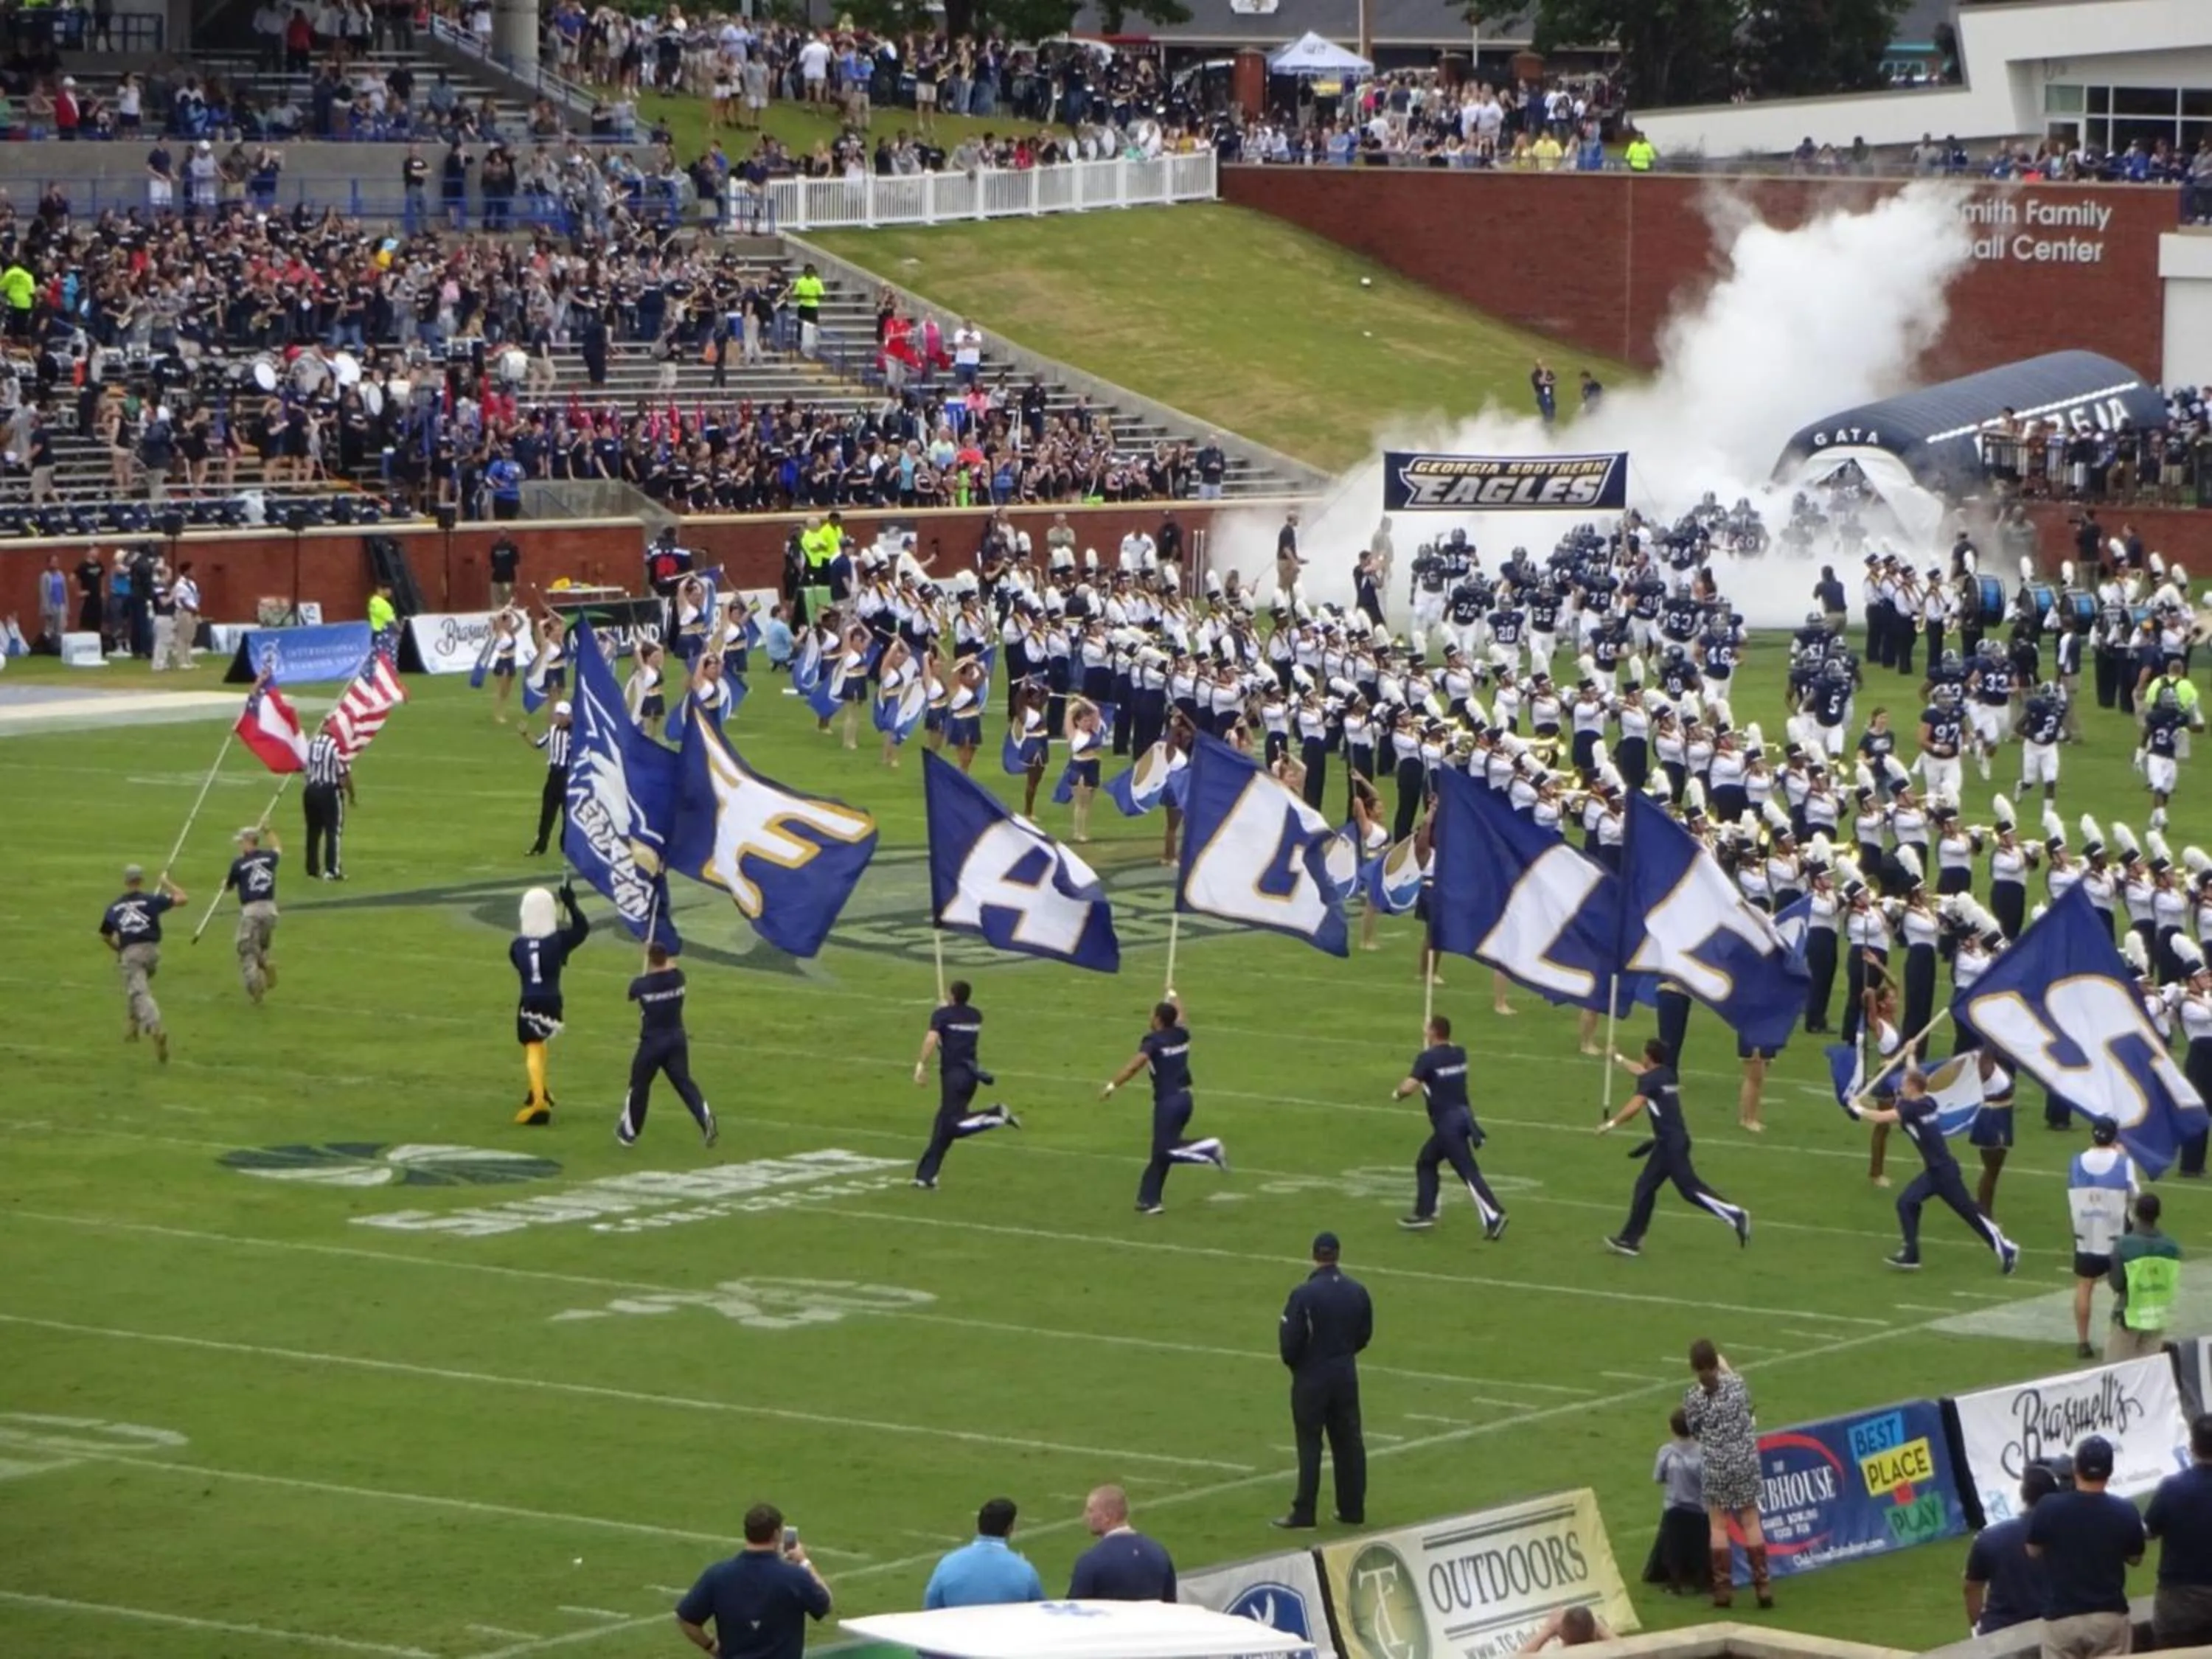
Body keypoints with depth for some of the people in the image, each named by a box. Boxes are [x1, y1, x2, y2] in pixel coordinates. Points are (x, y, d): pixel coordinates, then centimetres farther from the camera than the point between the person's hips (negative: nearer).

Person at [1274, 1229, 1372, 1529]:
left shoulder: (1303, 1295, -18)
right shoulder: (1357, 1292, -2)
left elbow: (1290, 1339, -15)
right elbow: (1364, 1334, 7)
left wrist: (1292, 1363, 5)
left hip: (1311, 1378, -4)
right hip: (1346, 1375, 4)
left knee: (1310, 1445, 1)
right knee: (1349, 1442, 12)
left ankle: (1304, 1513, 2)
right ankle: (1352, 1508, 17)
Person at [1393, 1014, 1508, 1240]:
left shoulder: (1428, 1058, -13)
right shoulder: (1459, 1054, 9)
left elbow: (1409, 1086, -21)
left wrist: (1397, 1093, -1)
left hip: (1448, 1122, -8)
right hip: (1463, 1115, 8)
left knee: (1468, 1171, -12)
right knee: (1426, 1162, 21)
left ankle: (1494, 1216, -22)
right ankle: (1425, 1213, 23)